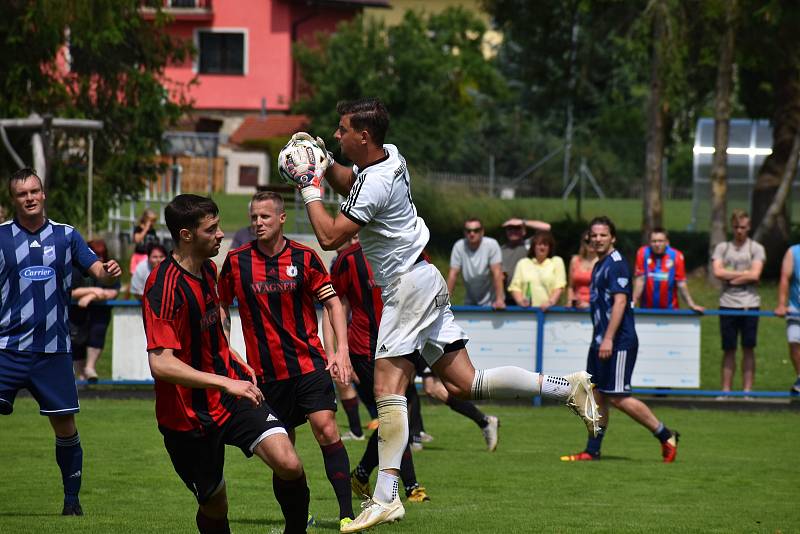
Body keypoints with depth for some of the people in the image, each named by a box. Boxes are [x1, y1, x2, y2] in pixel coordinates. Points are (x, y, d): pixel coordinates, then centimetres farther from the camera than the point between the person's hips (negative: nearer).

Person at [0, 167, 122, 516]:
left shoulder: (66, 235, 7)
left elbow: (99, 272, 3)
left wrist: (109, 273, -18)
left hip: (53, 350, 1)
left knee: (65, 426, 2)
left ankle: (72, 498, 18)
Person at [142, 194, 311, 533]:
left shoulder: (207, 269, 6)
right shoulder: (164, 288, -22)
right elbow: (161, 364, -31)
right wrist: (226, 383, -33)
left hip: (231, 394, 6)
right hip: (189, 415, -6)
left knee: (289, 465, -15)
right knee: (214, 506, 4)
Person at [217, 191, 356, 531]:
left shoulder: (304, 257, -2)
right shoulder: (236, 261, 0)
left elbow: (332, 302, 4)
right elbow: (222, 306, 14)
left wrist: (341, 350, -6)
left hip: (308, 363, -1)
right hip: (265, 371, 1)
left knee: (326, 429, -15)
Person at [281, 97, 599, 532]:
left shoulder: (377, 183, -19)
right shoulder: (389, 156, 10)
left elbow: (329, 236, -18)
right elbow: (349, 184, 31)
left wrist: (309, 187, -9)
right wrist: (325, 164, 14)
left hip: (409, 285, -10)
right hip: (421, 281, 10)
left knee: (388, 389, -15)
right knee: (462, 384, 7)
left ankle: (385, 497, -21)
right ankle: (568, 387, 5)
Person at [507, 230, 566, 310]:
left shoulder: (557, 262, 12)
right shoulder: (523, 263, 15)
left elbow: (559, 286, 2)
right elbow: (515, 286, 9)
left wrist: (551, 302, -14)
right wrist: (520, 301, -10)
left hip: (549, 309, -1)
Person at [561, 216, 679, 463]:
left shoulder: (617, 264, -13)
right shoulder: (599, 266, 17)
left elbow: (620, 302, -20)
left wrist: (608, 339, -25)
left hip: (618, 343, -10)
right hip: (600, 341, 10)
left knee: (617, 397, -9)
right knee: (596, 395, 8)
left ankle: (665, 436, -1)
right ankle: (592, 451, 12)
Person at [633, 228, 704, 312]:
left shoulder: (676, 256, -9)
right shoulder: (643, 253, -9)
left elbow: (681, 283, -4)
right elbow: (640, 280, -9)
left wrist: (692, 305, -5)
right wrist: (633, 303, -17)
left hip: (669, 310, 0)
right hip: (647, 309, 0)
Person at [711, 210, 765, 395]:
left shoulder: (756, 249, 6)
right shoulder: (722, 248, 11)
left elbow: (755, 275, -7)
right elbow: (718, 272, -4)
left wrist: (731, 279, -5)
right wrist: (744, 273, -5)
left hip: (749, 304, -1)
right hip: (727, 304, 1)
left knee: (748, 349, 1)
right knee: (729, 350, 4)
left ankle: (747, 389, 4)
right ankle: (726, 390, 6)